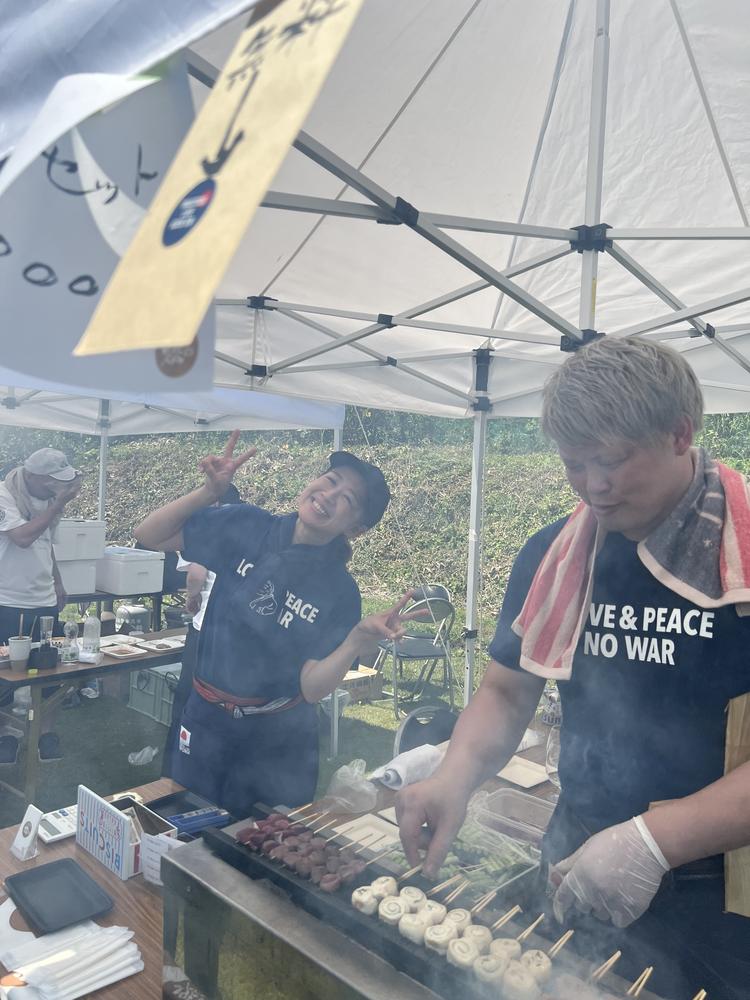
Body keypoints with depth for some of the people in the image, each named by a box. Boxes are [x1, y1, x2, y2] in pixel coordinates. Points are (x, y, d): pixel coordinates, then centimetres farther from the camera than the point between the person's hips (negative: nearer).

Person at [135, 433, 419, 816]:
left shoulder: (340, 592, -15)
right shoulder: (247, 527, -12)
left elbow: (312, 688, -19)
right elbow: (149, 536, -9)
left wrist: (360, 637, -35)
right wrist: (209, 492, -23)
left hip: (276, 742, -1)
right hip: (204, 722, 2)